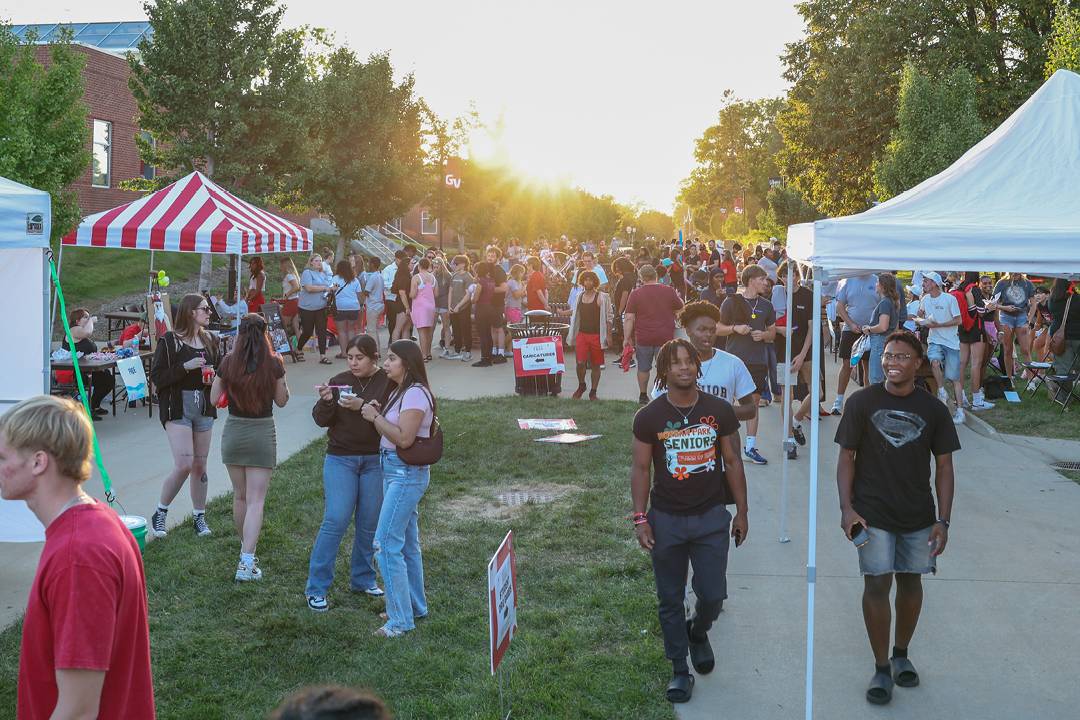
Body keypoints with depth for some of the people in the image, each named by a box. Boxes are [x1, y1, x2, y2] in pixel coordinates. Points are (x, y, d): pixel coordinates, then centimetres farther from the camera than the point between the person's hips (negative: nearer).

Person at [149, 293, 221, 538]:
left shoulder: (210, 340, 9)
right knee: (184, 464, -13)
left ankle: (199, 516, 23)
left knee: (200, 465, 9)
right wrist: (185, 367, -21)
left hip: (204, 407, 5)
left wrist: (214, 377, -2)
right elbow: (156, 377, -11)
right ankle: (160, 513, 5)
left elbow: (221, 370, 21)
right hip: (177, 408, -5)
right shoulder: (169, 340, -7)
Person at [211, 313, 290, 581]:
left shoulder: (228, 362, -5)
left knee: (240, 496, 19)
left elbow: (214, 398, 2)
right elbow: (282, 400, 3)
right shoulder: (273, 363, -9)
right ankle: (247, 561, -12)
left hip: (233, 432, 2)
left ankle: (246, 547, 37)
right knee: (256, 500, -2)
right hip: (263, 432, -2)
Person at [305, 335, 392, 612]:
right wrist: (325, 402, -17)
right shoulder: (339, 382, 3)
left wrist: (363, 407, -25)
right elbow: (321, 420, 2)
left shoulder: (388, 383, -4)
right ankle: (316, 587, 1)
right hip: (341, 460, 0)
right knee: (335, 520, -7)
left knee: (370, 523, 8)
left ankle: (363, 579, 26)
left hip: (375, 461, 0)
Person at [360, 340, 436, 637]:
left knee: (386, 543, -9)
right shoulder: (400, 392, 14)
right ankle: (415, 606, 31)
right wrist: (377, 412, 0)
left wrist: (375, 417, -15)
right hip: (394, 470, 10)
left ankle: (401, 620, -3)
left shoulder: (415, 394, -17)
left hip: (406, 474, -10)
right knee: (407, 542, 18)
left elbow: (404, 438, -24)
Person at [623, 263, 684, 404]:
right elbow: (681, 309, 11)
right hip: (665, 337, 0)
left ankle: (643, 395, 23)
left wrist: (627, 338, -3)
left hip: (643, 337, 0)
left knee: (643, 368, 15)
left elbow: (629, 318, -8)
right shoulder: (669, 291, -3)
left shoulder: (636, 293, -6)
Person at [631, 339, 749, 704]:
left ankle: (698, 632, 36)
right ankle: (680, 670, 23)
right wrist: (640, 518, -6)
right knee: (670, 599, 8)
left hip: (711, 516, 1)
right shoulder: (649, 417, -7)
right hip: (666, 519, -1)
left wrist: (741, 511, 6)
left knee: (713, 595, 2)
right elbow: (640, 468, -2)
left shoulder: (719, 411, -4)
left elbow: (732, 462, 4)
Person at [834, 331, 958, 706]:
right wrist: (847, 508, -12)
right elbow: (846, 457, -3)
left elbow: (944, 467, 3)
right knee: (877, 584, -5)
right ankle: (881, 668, 6)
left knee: (910, 581, 11)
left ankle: (901, 655, 30)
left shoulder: (933, 409, -1)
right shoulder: (862, 402, -6)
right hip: (872, 513, -2)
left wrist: (943, 520, -3)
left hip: (918, 515, 2)